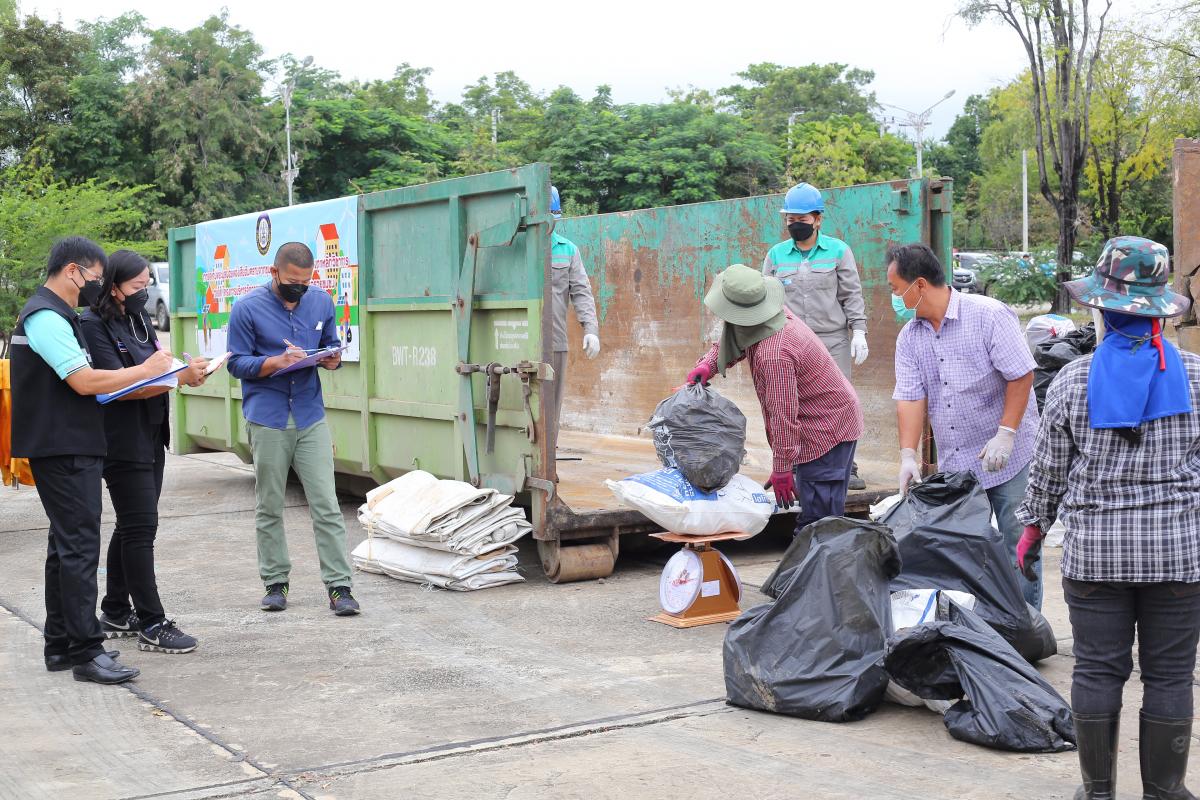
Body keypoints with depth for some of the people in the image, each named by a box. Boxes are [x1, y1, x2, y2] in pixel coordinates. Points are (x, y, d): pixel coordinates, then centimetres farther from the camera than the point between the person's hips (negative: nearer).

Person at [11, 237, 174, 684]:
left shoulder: (57, 316, 19)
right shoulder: (46, 318, -14)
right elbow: (84, 381, -21)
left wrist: (143, 377, 11)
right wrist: (146, 371, -12)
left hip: (72, 449, 11)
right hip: (63, 450, -11)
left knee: (67, 546, 14)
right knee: (79, 547, -10)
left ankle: (60, 645, 22)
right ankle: (86, 652, -8)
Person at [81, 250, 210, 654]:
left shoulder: (138, 319, 13)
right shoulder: (94, 325, -13)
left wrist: (187, 370, -2)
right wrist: (179, 377, -21)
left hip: (150, 437, 9)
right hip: (123, 442, -9)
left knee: (131, 527, 15)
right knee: (140, 529, -8)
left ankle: (115, 614, 26)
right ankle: (152, 625, -5)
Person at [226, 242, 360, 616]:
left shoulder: (322, 302, 5)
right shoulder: (247, 308, -4)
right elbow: (237, 363, -2)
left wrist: (333, 359, -8)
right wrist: (277, 362, -19)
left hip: (311, 417, 2)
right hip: (268, 420, -2)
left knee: (327, 506, -3)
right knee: (269, 508, 7)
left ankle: (338, 586, -2)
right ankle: (275, 583, 19)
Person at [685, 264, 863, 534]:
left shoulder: (773, 354, -31)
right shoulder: (778, 313, 0)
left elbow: (784, 415, -27)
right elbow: (729, 344, 16)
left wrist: (781, 469, -19)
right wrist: (707, 364, -4)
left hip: (827, 428, -10)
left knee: (818, 516, -10)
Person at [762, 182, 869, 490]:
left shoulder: (838, 250, 4)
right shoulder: (776, 254, 9)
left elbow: (852, 295, 5)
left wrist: (858, 332, -3)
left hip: (833, 341, -1)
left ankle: (846, 467, 9)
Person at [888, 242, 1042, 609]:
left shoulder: (990, 315, -10)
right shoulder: (909, 337, 7)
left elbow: (1021, 375, -12)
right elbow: (910, 397, 1)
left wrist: (1005, 435, -17)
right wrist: (908, 455, -10)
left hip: (1008, 456, -6)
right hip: (953, 465, 6)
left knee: (1018, 547, -2)